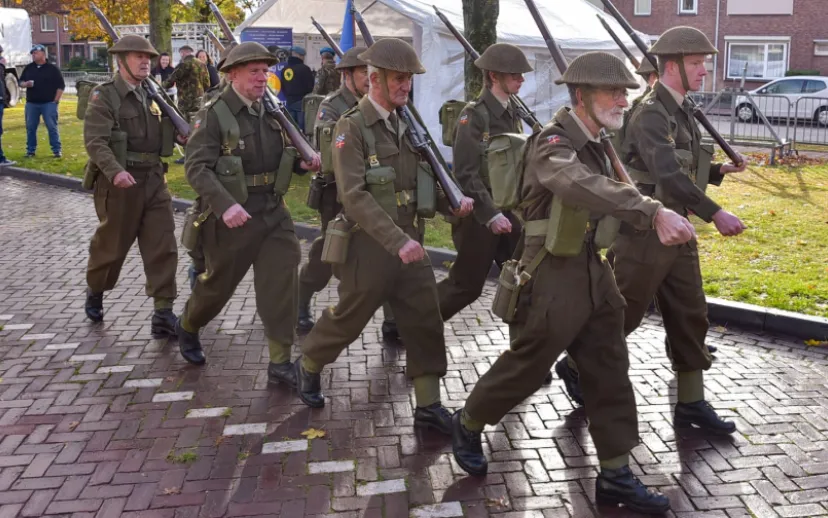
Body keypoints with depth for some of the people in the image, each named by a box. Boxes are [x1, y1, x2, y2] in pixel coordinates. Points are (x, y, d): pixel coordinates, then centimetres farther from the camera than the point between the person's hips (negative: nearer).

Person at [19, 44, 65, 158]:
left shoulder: (52, 69, -1)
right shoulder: (28, 68, 12)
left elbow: (61, 85, -2)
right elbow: (20, 82, 17)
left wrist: (56, 101, -8)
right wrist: (25, 84, -8)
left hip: (49, 103, -4)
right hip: (31, 104, 4)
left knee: (52, 127, -4)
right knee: (30, 127, 6)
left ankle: (57, 150, 2)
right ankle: (30, 150, 15)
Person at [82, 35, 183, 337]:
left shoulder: (150, 95, 12)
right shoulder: (103, 96, -9)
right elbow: (95, 141, -20)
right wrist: (115, 171, -35)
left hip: (154, 181, 5)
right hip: (120, 183, -5)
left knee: (163, 247, -2)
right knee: (111, 245, 10)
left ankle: (163, 313, 2)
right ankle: (94, 292, 37)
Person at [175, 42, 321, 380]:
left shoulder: (271, 111, 7)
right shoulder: (214, 115, -12)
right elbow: (196, 167, -20)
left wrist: (301, 162, -2)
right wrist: (225, 205, -33)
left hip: (273, 210, 5)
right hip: (231, 214, -5)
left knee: (281, 282, -3)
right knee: (220, 281, 12)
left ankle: (280, 362, 6)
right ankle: (187, 327, 43)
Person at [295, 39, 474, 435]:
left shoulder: (405, 124, 9)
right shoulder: (351, 128, -14)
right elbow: (354, 196, -23)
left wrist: (452, 202, -4)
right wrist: (397, 241, -30)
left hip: (409, 239, 6)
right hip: (369, 243, -6)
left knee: (426, 321, 4)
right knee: (349, 318, 10)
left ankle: (429, 406, 15)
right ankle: (308, 366, 38)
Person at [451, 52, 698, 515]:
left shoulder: (595, 146, 10)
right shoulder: (553, 143, -20)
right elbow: (584, 187, -40)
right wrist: (654, 211, -50)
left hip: (594, 271, 8)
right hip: (554, 275, -8)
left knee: (610, 373, 9)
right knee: (526, 367, 7)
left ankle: (615, 476, 19)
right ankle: (467, 425, 32)